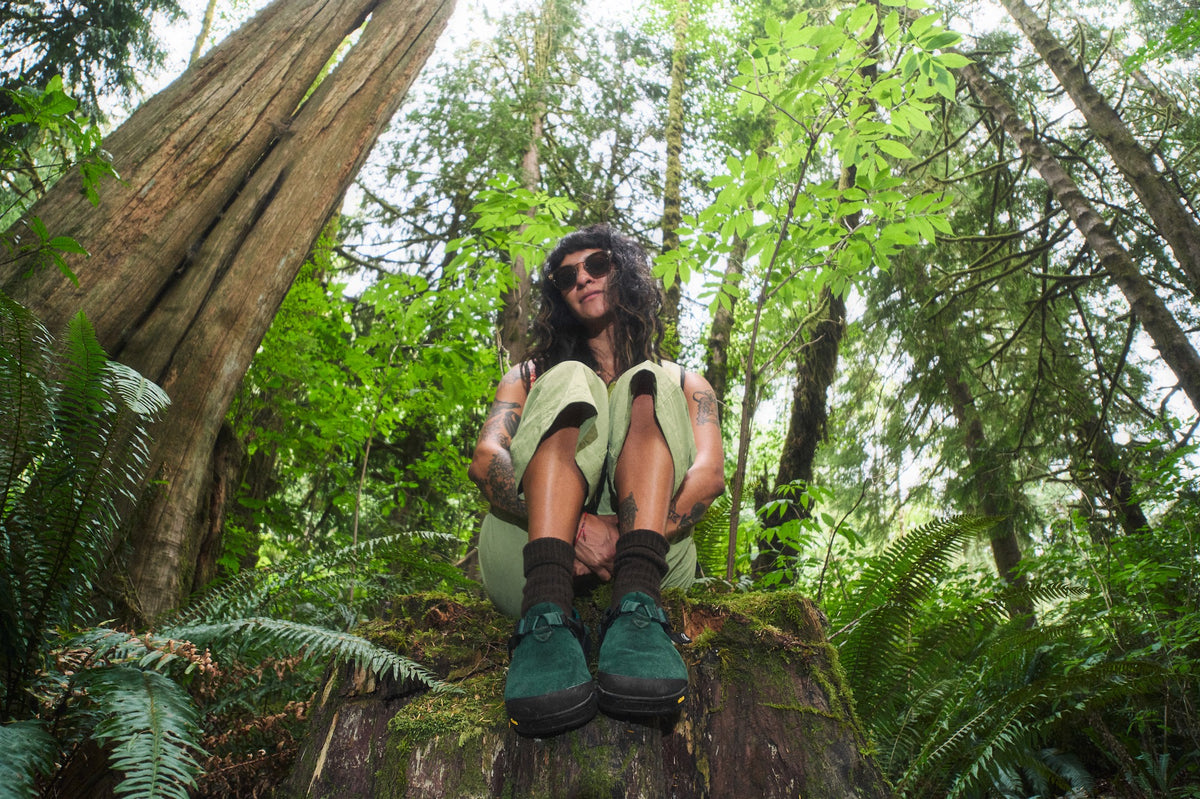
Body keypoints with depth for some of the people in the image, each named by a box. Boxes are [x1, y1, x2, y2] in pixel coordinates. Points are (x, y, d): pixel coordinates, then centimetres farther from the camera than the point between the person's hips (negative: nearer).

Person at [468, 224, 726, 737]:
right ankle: (547, 617, -40)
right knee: (569, 385, -15)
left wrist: (642, 535, -20)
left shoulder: (681, 384, 23)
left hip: (650, 562, 0)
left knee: (646, 388, -13)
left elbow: (710, 474, 2)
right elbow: (485, 461, 1)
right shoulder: (530, 377, 23)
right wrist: (575, 524, -19)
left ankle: (635, 612, -38)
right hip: (528, 567, 0)